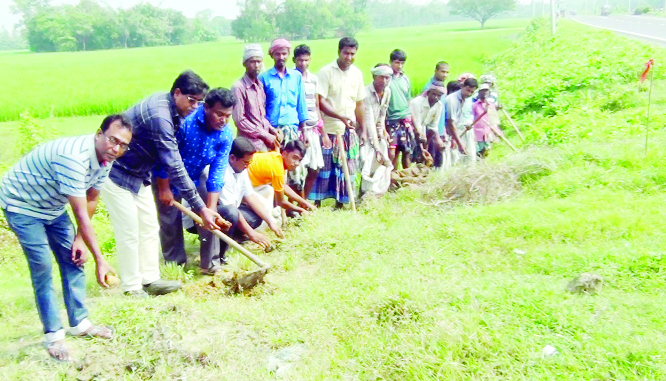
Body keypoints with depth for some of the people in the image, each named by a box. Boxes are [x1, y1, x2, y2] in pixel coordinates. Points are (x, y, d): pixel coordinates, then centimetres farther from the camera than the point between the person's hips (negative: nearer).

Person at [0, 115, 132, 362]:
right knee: (42, 267, -10)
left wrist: (80, 238, 0)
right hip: (21, 204, -8)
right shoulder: (73, 157, -38)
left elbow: (91, 200, 3)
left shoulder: (106, 159, -10)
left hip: (52, 206, 8)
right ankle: (53, 335, 2)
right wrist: (100, 261, -35)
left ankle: (79, 322, 20)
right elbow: (81, 214, -37)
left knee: (73, 260, 7)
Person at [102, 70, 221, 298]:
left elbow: (169, 161, 9)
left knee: (149, 226, 10)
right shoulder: (159, 116, -31)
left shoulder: (170, 108, -2)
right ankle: (131, 287, 8)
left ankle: (150, 280, 17)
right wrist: (201, 209, -30)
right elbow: (175, 168, -32)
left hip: (138, 173, 10)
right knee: (129, 232, -4)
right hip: (116, 174, -10)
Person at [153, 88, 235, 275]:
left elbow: (217, 172, -18)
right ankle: (175, 262, 19)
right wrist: (164, 189, -17)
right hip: (167, 177, -4)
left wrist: (211, 208, -23)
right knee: (170, 220, 1)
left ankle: (210, 262, 9)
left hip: (195, 176, 4)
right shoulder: (185, 120, -33)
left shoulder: (226, 135, -19)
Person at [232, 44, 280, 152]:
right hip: (251, 143, -7)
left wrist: (271, 129, 3)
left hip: (265, 142, 7)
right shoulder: (239, 87, -10)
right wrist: (265, 135, -12)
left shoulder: (259, 85, 13)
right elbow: (239, 120, -14)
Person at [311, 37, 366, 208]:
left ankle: (340, 203, 19)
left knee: (346, 168, 7)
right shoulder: (326, 72, -7)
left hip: (350, 130, 5)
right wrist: (342, 117, -24)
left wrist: (363, 130, 11)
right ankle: (317, 203, 10)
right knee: (324, 167, -1)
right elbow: (321, 102, -14)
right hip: (329, 130, -4)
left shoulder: (357, 74, 8)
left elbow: (359, 104, 14)